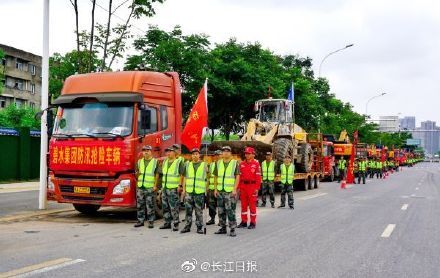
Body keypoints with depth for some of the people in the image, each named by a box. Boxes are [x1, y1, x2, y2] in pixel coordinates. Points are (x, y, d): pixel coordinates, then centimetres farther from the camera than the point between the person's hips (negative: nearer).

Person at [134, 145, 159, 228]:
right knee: (140, 205, 6)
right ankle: (140, 221, 13)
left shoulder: (155, 162, 2)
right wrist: (137, 173, -7)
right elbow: (136, 173, 17)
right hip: (140, 187, 4)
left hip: (150, 187, -4)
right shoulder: (139, 161, 13)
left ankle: (151, 221, 4)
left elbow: (157, 174, -1)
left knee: (150, 206, -2)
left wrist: (155, 185, -8)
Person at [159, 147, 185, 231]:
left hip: (173, 189, -7)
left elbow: (182, 175, -11)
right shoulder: (165, 162, 14)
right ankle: (167, 223, 19)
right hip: (165, 188, 7)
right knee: (165, 207, 10)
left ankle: (176, 224, -2)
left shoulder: (179, 162, -7)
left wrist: (180, 185, -17)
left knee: (174, 207, -7)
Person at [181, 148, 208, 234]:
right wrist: (184, 189, 7)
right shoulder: (188, 164, 10)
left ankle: (199, 227, 10)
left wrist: (206, 189, 2)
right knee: (188, 210, 4)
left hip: (200, 192, -2)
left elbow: (207, 178, 7)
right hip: (189, 191, 2)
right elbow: (185, 178, 12)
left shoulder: (204, 165, 4)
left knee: (199, 211, 3)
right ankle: (187, 226, 12)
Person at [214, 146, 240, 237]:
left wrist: (234, 189, -12)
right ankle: (223, 228, 20)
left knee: (230, 211, -7)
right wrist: (215, 189, 7)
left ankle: (232, 229, -1)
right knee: (221, 211, 9)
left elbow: (237, 177, -5)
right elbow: (216, 177, 14)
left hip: (230, 191, -4)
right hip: (220, 191, 5)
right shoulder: (218, 163, 11)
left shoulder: (235, 163, -1)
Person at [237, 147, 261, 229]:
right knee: (243, 204, 9)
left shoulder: (256, 164, -5)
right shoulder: (242, 164, 8)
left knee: (252, 205, 1)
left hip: (252, 186, -4)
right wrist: (238, 187, 5)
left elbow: (258, 177, -8)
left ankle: (253, 222, 8)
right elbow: (239, 176, 9)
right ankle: (244, 221, 17)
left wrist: (257, 188, -12)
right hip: (243, 186, 4)